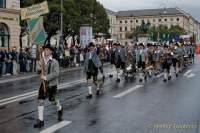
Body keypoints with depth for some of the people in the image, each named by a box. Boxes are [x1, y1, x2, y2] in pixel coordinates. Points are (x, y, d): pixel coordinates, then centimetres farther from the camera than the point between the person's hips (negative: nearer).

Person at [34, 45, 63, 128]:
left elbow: (56, 73, -20)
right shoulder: (42, 61, 3)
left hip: (52, 84, -4)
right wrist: (40, 67, -13)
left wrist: (46, 77, -24)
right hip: (43, 83, 4)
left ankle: (59, 110, 45)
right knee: (40, 100, -2)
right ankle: (40, 120, 6)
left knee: (53, 100, 12)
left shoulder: (54, 62, -13)